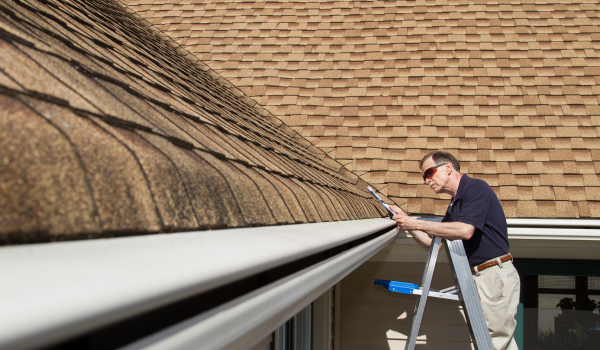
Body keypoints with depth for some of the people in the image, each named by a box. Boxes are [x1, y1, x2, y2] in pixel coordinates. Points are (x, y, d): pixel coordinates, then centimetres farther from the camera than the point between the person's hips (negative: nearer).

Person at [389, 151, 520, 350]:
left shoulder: (476, 188, -9)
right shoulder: (454, 206, 19)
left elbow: (465, 230, -23)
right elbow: (432, 242, 21)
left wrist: (417, 224, -19)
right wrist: (407, 223, 7)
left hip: (496, 275, -9)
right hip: (478, 278, 9)